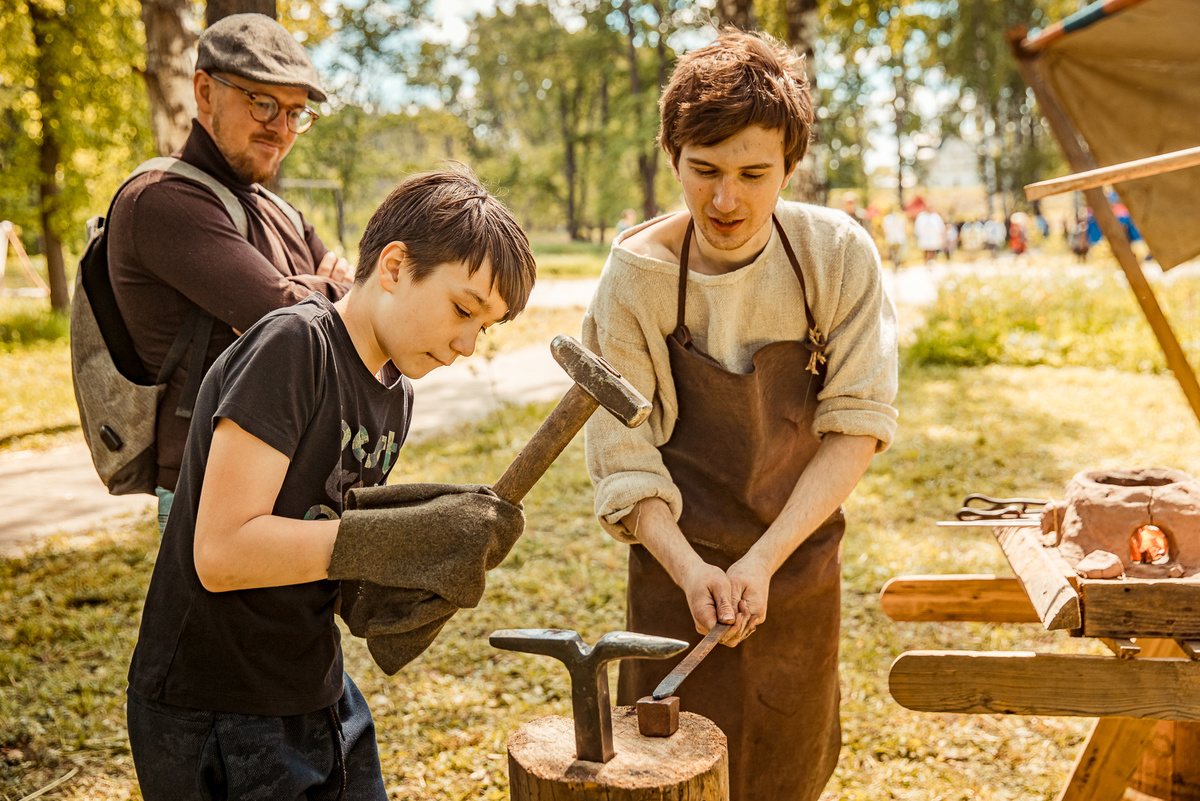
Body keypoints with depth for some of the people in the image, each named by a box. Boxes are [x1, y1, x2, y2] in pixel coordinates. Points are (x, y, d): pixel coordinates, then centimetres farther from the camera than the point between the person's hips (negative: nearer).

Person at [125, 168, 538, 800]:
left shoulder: (397, 392, 5)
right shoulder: (292, 345, -20)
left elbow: (334, 533, 8)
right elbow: (222, 553, -26)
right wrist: (414, 533, -28)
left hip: (318, 696, 8)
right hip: (216, 719, -8)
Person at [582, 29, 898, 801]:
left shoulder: (839, 255, -11)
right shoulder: (635, 279, -13)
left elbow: (856, 427, -10)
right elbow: (625, 461, -9)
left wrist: (764, 558, -18)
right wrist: (687, 567, -24)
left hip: (802, 562, 2)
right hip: (681, 572, -1)